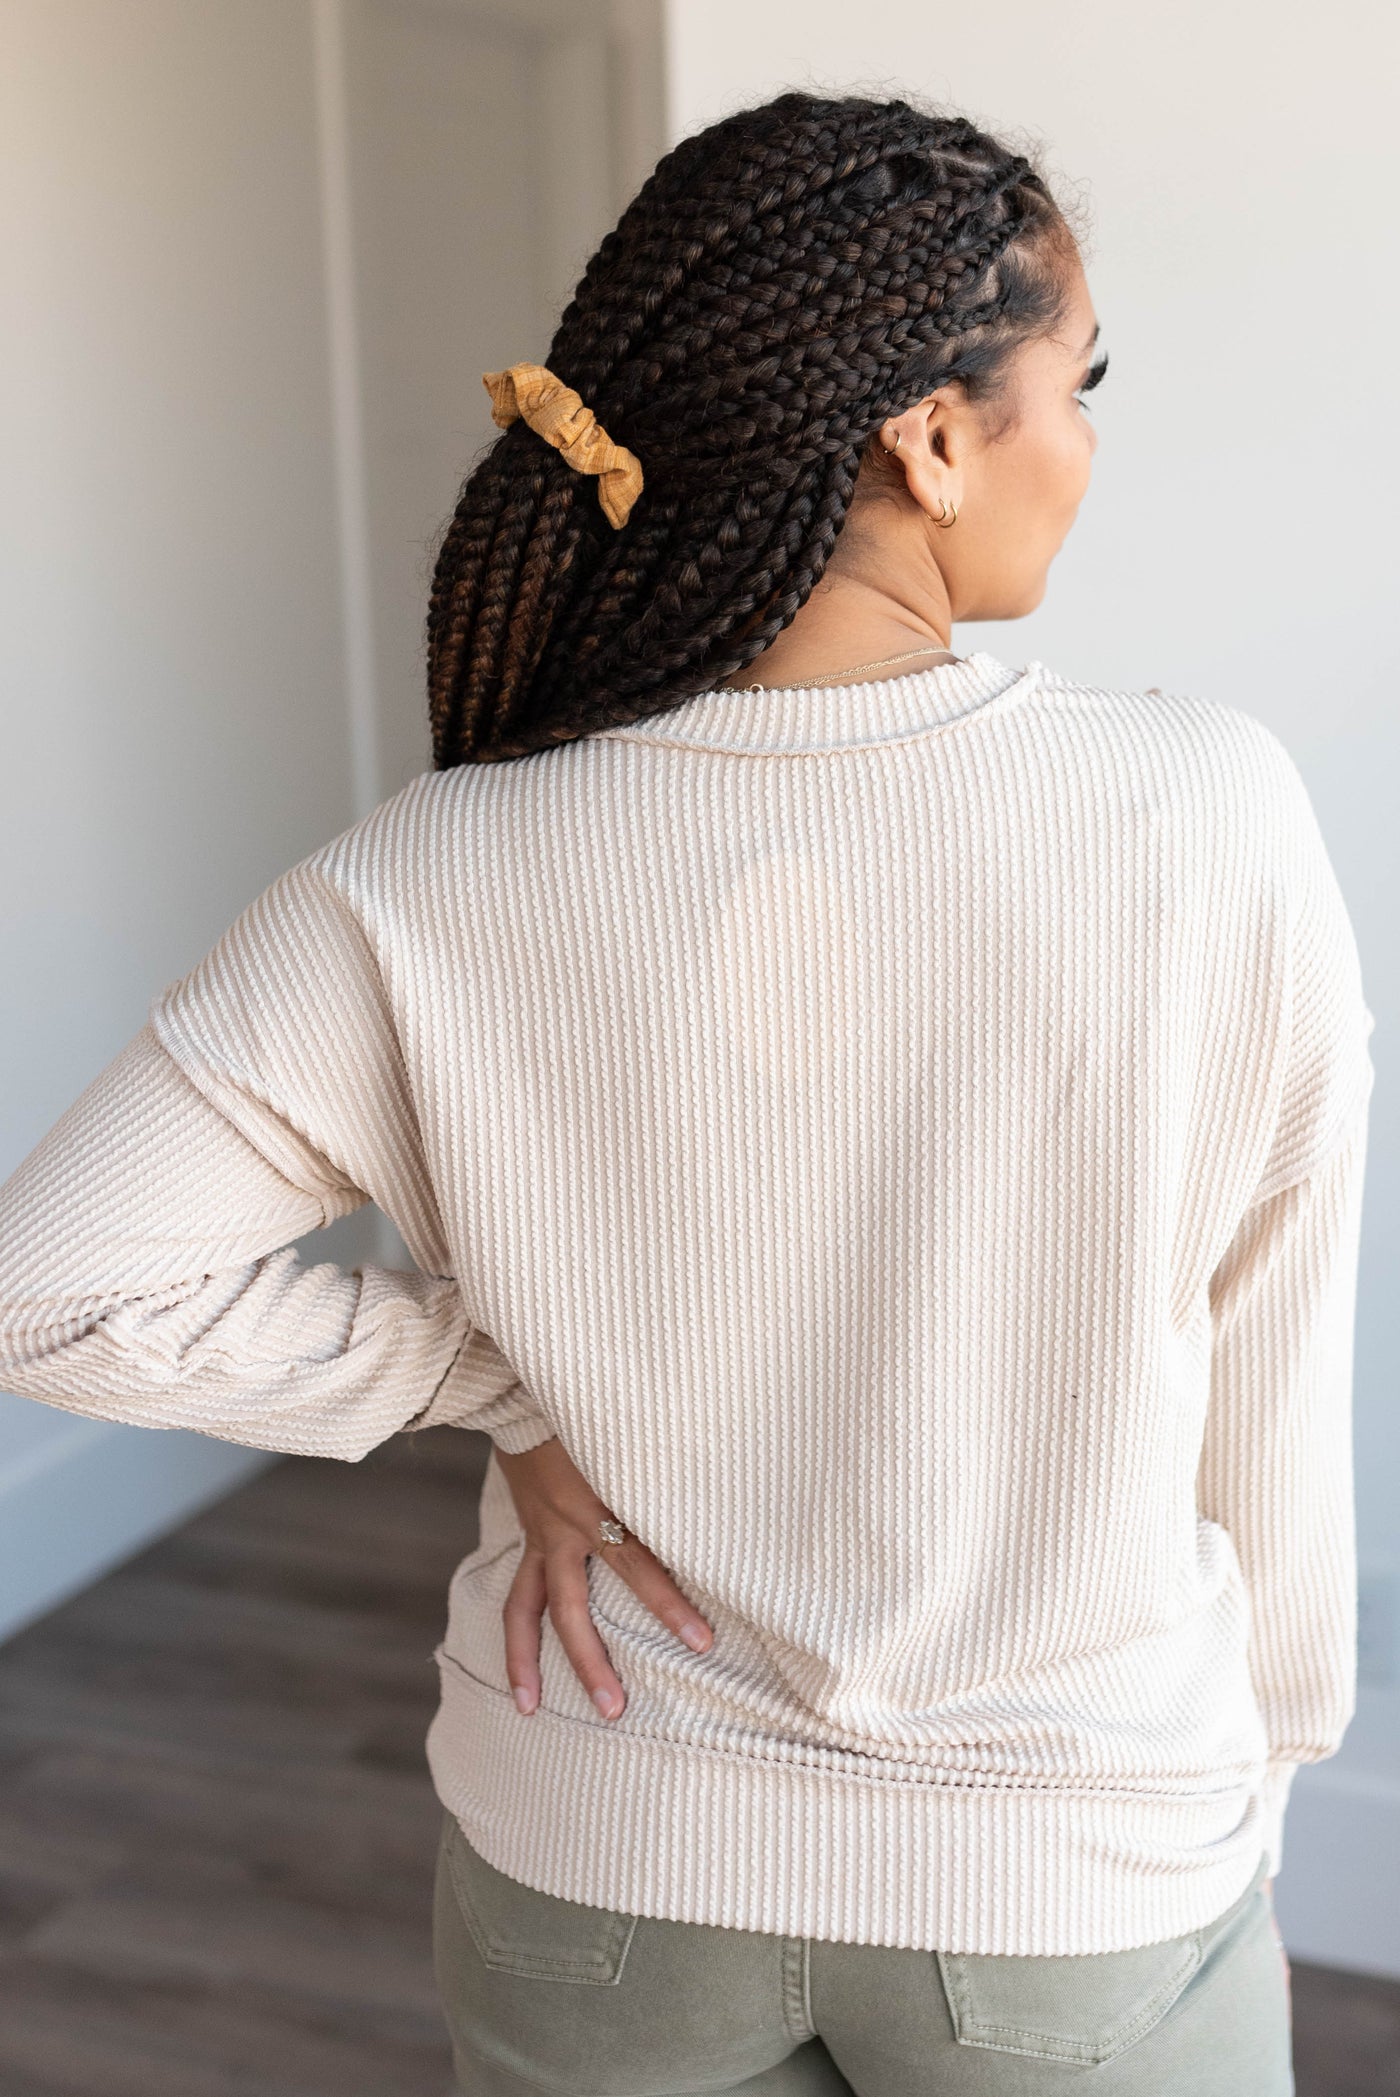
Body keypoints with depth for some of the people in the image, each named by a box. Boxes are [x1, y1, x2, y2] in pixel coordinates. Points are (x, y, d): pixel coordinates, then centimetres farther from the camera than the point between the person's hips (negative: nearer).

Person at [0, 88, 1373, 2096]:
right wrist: (1266, 1730, 7)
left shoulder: (446, 888, -17)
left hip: (607, 1867, 2)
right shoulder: (1206, 813, -20)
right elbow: (1265, 1377, -10)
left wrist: (509, 1386, -8)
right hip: (1072, 1887, -1)